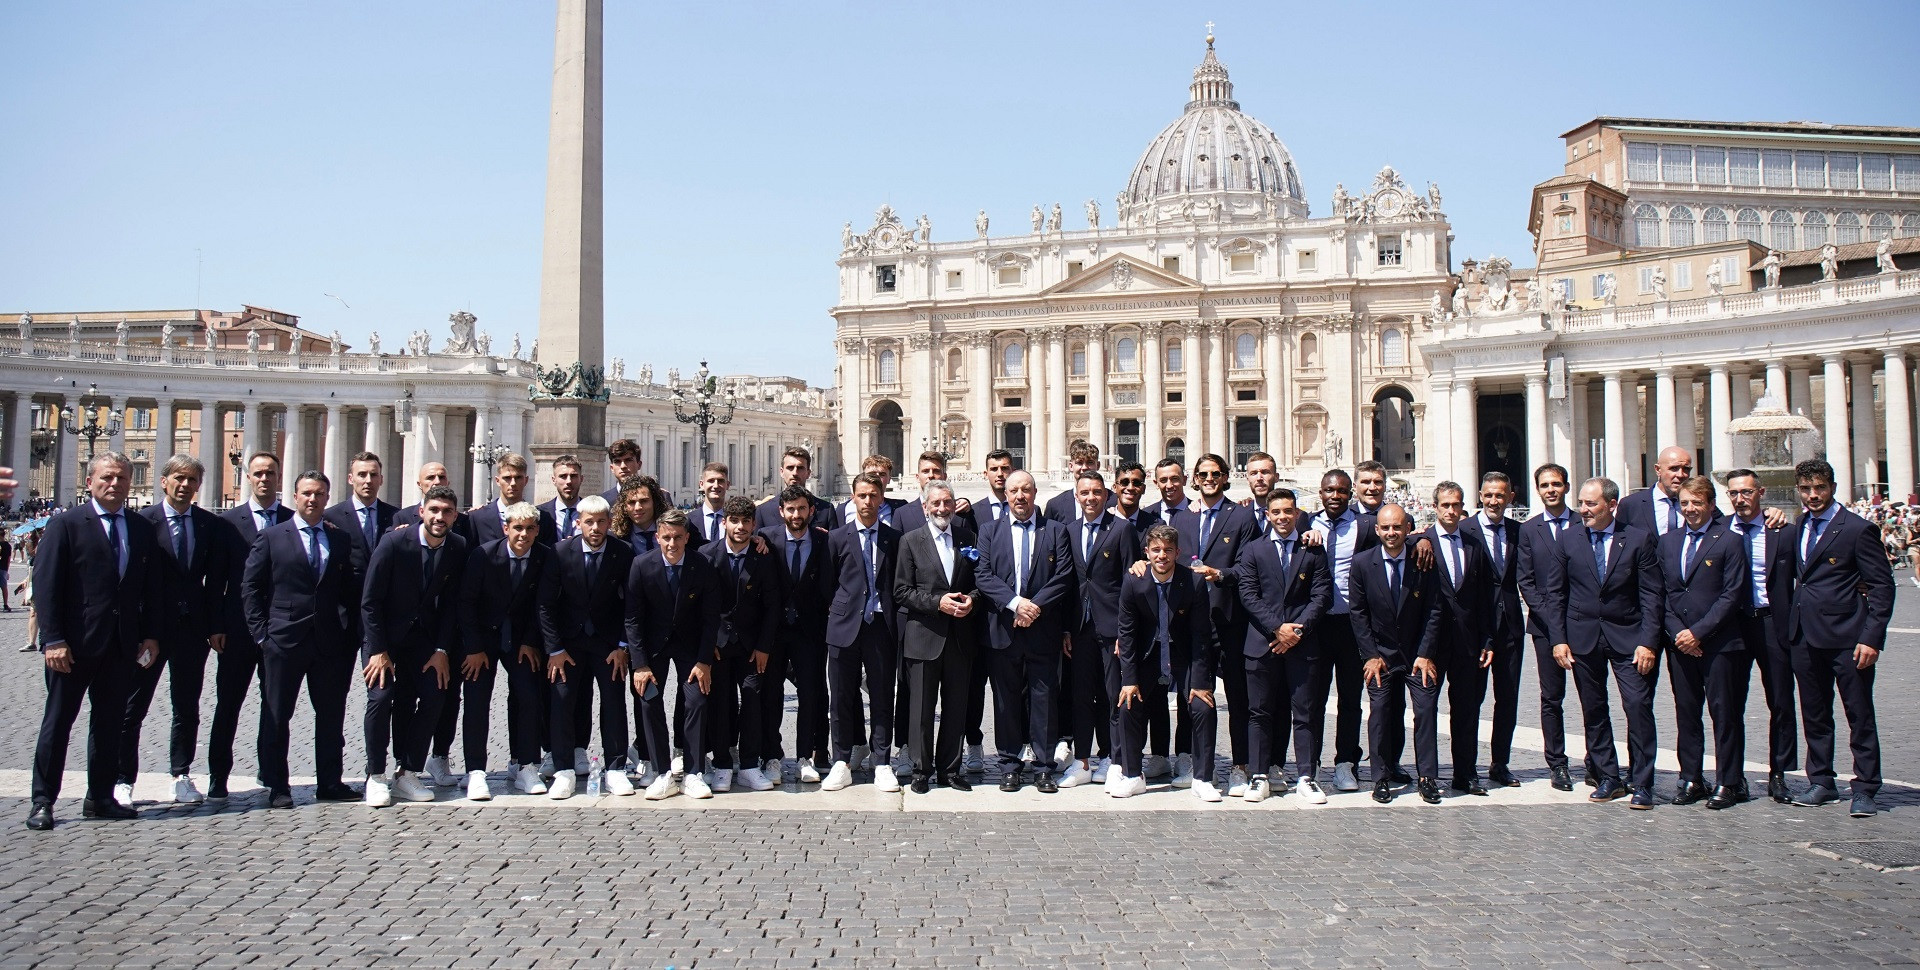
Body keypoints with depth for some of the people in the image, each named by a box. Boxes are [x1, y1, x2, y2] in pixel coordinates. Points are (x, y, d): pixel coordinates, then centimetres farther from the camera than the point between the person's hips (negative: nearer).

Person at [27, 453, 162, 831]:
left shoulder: (143, 530, 10)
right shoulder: (66, 524, -2)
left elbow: (153, 588, 12)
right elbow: (45, 584, -7)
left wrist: (150, 636, 3)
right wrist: (53, 640, -13)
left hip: (123, 644, 4)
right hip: (75, 643, -4)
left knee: (110, 722, 10)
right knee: (58, 721, 3)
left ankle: (100, 797, 19)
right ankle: (42, 801, 11)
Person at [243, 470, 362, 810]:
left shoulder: (340, 539, 9)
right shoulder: (272, 538, 2)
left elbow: (351, 589, 12)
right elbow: (250, 587, 2)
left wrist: (350, 632, 3)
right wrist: (261, 632, -5)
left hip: (330, 641, 3)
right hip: (284, 639, -2)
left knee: (331, 714, 7)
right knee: (276, 715, 3)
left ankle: (330, 782, 17)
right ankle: (276, 786, 12)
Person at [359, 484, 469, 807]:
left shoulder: (458, 549, -9)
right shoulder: (394, 544, -19)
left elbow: (451, 603, -2)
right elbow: (370, 601, -15)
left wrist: (442, 650, -8)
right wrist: (379, 651, -17)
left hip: (423, 634, 3)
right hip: (383, 632, -3)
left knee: (435, 695, -9)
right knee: (381, 695, -17)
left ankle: (407, 774, 3)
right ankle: (376, 777, -3)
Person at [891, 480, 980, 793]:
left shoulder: (967, 538, 10)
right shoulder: (911, 541, 1)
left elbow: (978, 580, 16)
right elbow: (901, 591, -4)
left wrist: (971, 599, -5)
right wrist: (938, 602, -15)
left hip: (959, 636, 3)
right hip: (924, 635, -3)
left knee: (956, 707, 9)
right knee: (921, 707, 1)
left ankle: (949, 769, 20)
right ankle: (921, 771, 12)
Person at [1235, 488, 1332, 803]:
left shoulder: (1313, 550, 8)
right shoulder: (1253, 550, 8)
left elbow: (1322, 596, 1)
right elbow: (1249, 596, 0)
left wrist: (1298, 629, -10)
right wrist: (1277, 628, -11)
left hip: (1301, 644, 0)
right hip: (1261, 643, 0)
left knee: (1303, 712, 2)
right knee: (1261, 713, 3)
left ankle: (1306, 777, 8)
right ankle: (1261, 776, 9)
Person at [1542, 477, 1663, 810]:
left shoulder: (1638, 539, -2)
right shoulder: (1568, 539, 4)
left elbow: (1651, 595, -3)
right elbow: (1554, 592, 6)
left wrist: (1648, 642, -10)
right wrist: (1558, 639, -1)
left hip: (1627, 636, -2)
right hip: (1583, 637, 2)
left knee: (1638, 705, -9)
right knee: (1593, 710, 8)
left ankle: (1642, 784, 1)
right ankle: (1608, 779, 19)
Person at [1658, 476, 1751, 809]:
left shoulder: (1730, 541, -4)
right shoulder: (1668, 541, 11)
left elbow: (1732, 595, -9)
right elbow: (1662, 593, 10)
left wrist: (1697, 632, -13)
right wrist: (1677, 632, -3)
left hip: (1718, 642, -4)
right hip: (1680, 642, 4)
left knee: (1725, 713, 2)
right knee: (1685, 714, 9)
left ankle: (1728, 782, 10)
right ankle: (1691, 780, 17)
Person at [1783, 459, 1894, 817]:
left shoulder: (1857, 529, -7)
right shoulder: (1798, 528, 12)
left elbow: (1882, 586, -9)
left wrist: (1871, 637, -15)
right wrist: (1791, 625, 6)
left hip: (1847, 638, -6)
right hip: (1805, 636, 6)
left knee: (1860, 716, 1)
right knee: (1814, 716, 13)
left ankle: (1865, 790, 10)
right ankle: (1821, 783, 23)